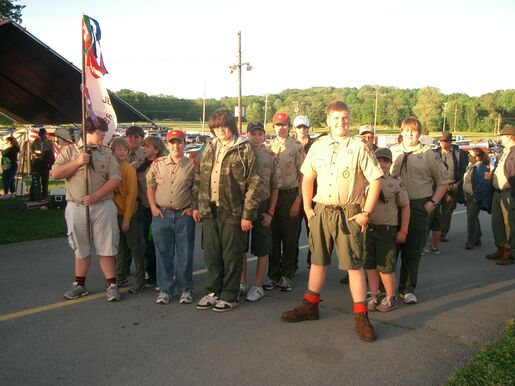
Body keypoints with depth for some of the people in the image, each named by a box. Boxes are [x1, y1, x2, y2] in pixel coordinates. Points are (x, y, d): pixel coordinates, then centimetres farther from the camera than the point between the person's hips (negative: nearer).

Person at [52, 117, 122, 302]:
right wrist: (78, 162, -15)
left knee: (106, 248, 1)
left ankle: (112, 285, 8)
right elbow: (55, 174, -4)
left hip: (103, 206, 0)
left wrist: (95, 196, -13)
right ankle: (80, 285, 25)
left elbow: (115, 179, -3)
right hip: (76, 207, 0)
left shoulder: (107, 153, 6)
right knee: (81, 248, 12)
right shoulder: (69, 151, 5)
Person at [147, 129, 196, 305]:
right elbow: (150, 186, 12)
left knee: (185, 254, 5)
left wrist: (193, 208, -5)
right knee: (163, 254, 8)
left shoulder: (192, 165, 1)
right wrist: (153, 207, 1)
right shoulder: (157, 164, 6)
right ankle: (165, 289, 19)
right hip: (161, 214, 2)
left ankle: (185, 289, 18)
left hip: (184, 216, -1)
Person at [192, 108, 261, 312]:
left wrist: (247, 214, -13)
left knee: (231, 256, 5)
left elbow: (253, 184, -10)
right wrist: (196, 205, 10)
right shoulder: (209, 149, 12)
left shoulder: (244, 149, -6)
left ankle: (229, 296, 18)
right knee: (211, 255, 13)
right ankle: (213, 291, 28)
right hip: (209, 211, 5)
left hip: (232, 212, -5)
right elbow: (199, 179, 17)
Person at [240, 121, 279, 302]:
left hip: (262, 207, -1)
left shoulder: (269, 157, 1)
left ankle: (258, 286, 17)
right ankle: (242, 282, 27)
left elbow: (275, 187, 4)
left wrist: (270, 212, -3)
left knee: (262, 249, 5)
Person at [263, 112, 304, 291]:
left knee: (289, 238, 4)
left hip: (290, 195, -3)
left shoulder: (297, 148, -2)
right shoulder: (268, 147, 9)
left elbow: (303, 176, -4)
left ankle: (286, 276, 15)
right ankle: (273, 275, 19)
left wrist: (297, 201, -10)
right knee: (273, 237, 8)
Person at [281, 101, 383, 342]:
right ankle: (310, 307, 28)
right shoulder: (318, 147, 7)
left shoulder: (359, 148, -5)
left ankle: (361, 317, 7)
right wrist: (307, 207, 6)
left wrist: (366, 212, -9)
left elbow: (376, 180, -6)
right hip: (321, 211, 4)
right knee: (318, 260, 14)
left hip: (348, 213, -4)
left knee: (354, 264, -2)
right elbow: (307, 177, 14)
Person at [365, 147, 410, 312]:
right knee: (370, 265, 10)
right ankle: (374, 296, 24)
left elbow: (405, 207, 3)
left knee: (385, 266, 0)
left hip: (387, 229, -3)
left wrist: (403, 231, 0)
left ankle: (391, 298, 19)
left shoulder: (396, 183, -1)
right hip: (367, 228, 3)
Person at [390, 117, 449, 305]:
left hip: (419, 206, -1)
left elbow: (443, 181, 7)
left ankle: (407, 289, 18)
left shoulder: (429, 155, 1)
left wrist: (433, 202, -4)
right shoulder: (392, 151, 6)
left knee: (413, 250, 4)